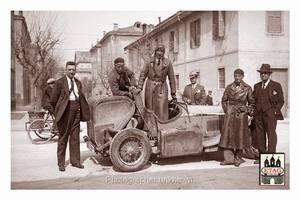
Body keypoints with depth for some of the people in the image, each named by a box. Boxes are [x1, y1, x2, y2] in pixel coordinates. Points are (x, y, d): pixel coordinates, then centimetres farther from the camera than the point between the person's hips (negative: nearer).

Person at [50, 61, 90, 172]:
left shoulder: (78, 83, 14)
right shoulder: (60, 82, -2)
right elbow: (53, 100, -2)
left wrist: (80, 109, 7)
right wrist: (58, 110, 4)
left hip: (76, 110, 5)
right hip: (65, 111, -5)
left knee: (75, 137, 8)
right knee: (63, 137, 2)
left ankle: (75, 161, 17)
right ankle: (61, 163, 10)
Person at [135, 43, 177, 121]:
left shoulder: (168, 63, 3)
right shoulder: (149, 62, 6)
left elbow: (172, 78, 6)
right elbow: (143, 74, 4)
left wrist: (173, 93, 5)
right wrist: (139, 87, -9)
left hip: (161, 88, -1)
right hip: (150, 88, 1)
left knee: (161, 110, -9)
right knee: (150, 110, 3)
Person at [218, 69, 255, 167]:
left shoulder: (247, 88, 3)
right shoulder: (229, 87, 6)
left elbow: (252, 102, 11)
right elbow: (224, 100, 15)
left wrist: (248, 111, 1)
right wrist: (226, 110, 5)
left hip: (241, 115, -1)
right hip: (230, 114, 1)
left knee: (240, 136, 2)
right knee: (228, 134, -4)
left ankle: (238, 159, 13)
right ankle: (229, 158, 1)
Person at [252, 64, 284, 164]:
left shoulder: (276, 85, 4)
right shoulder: (256, 86, 16)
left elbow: (281, 101, 5)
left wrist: (275, 111, -6)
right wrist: (253, 111, 7)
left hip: (270, 114, -4)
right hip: (258, 114, 4)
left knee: (271, 135, -7)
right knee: (260, 136, 4)